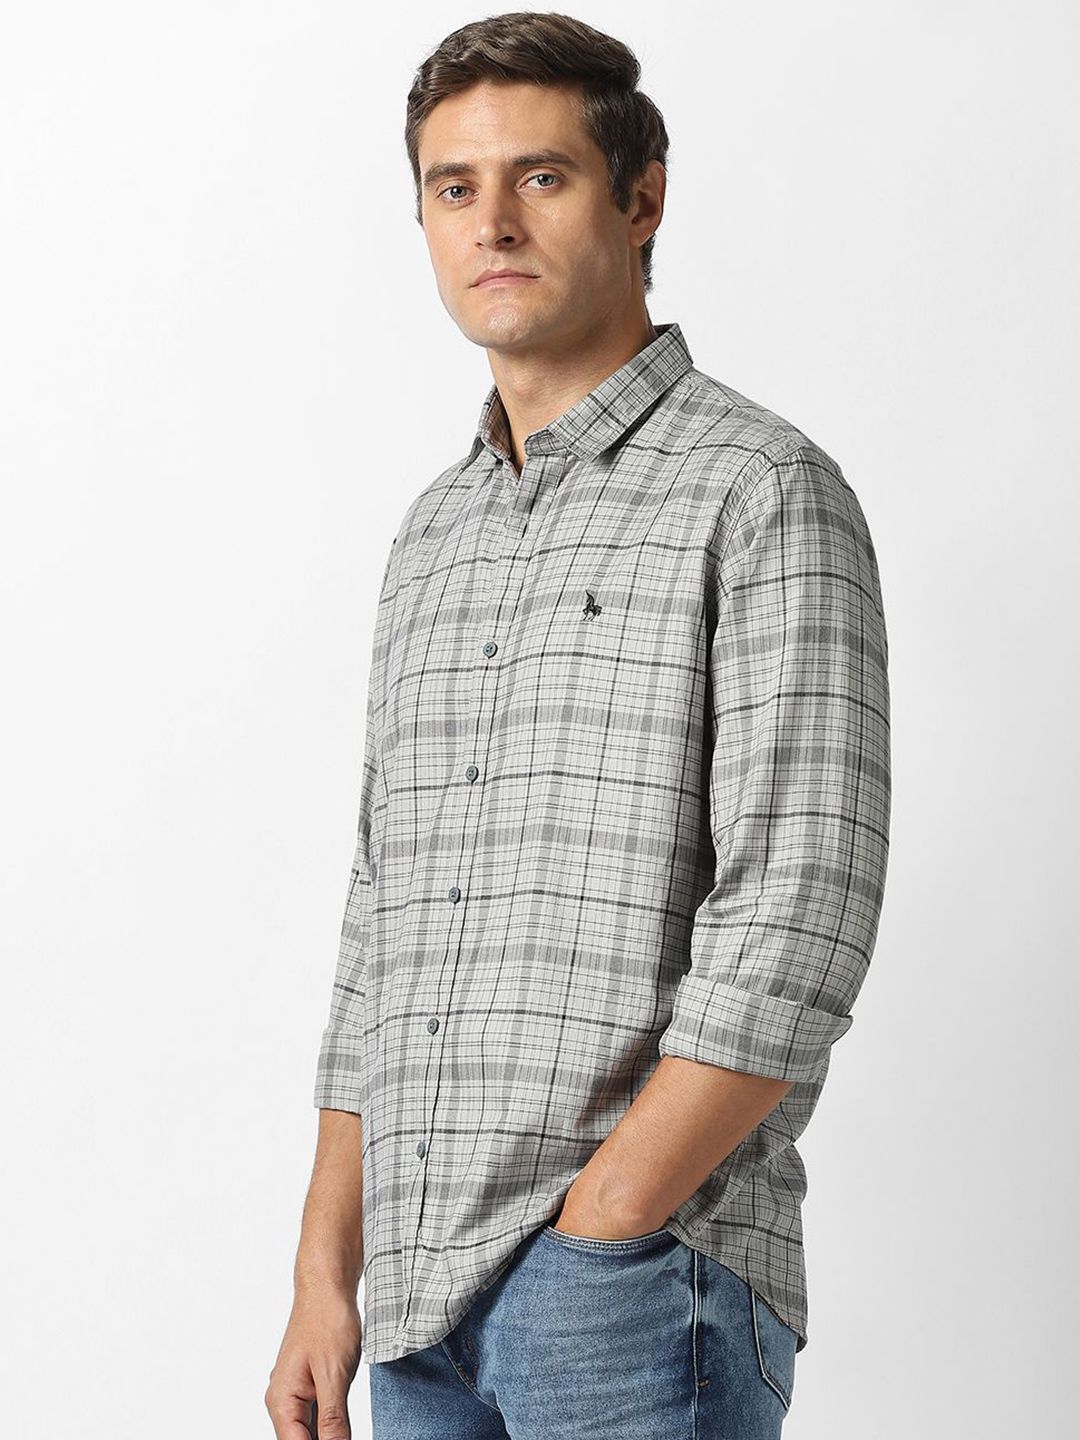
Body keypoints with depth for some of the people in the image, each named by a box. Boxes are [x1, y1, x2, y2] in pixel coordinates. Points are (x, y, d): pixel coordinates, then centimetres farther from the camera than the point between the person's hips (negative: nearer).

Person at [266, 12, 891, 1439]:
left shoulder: (762, 489, -5)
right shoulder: (434, 535, 17)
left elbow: (799, 922, -14)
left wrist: (589, 1240, -16)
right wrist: (326, 1278, 12)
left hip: (643, 1288, -6)